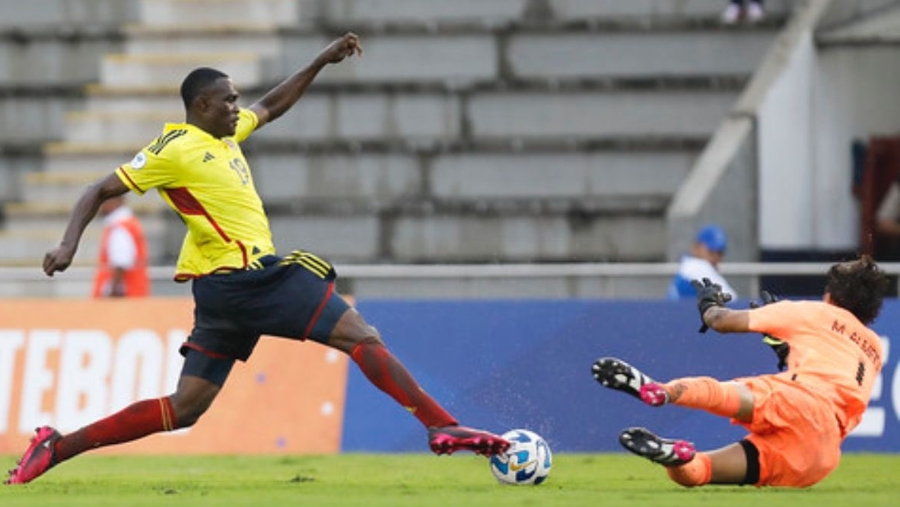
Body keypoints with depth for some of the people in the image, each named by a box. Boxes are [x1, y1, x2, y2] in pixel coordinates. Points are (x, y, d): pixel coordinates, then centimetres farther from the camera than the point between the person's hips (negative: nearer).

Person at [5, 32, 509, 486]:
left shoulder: (227, 133, 16)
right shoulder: (174, 149, -8)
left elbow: (271, 106, 34)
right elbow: (101, 191, -6)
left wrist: (323, 61, 29)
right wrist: (70, 243, -18)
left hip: (227, 287, 10)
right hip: (240, 279, -10)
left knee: (183, 409, 8)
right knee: (361, 335, -12)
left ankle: (56, 448, 7)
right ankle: (443, 426, -16)